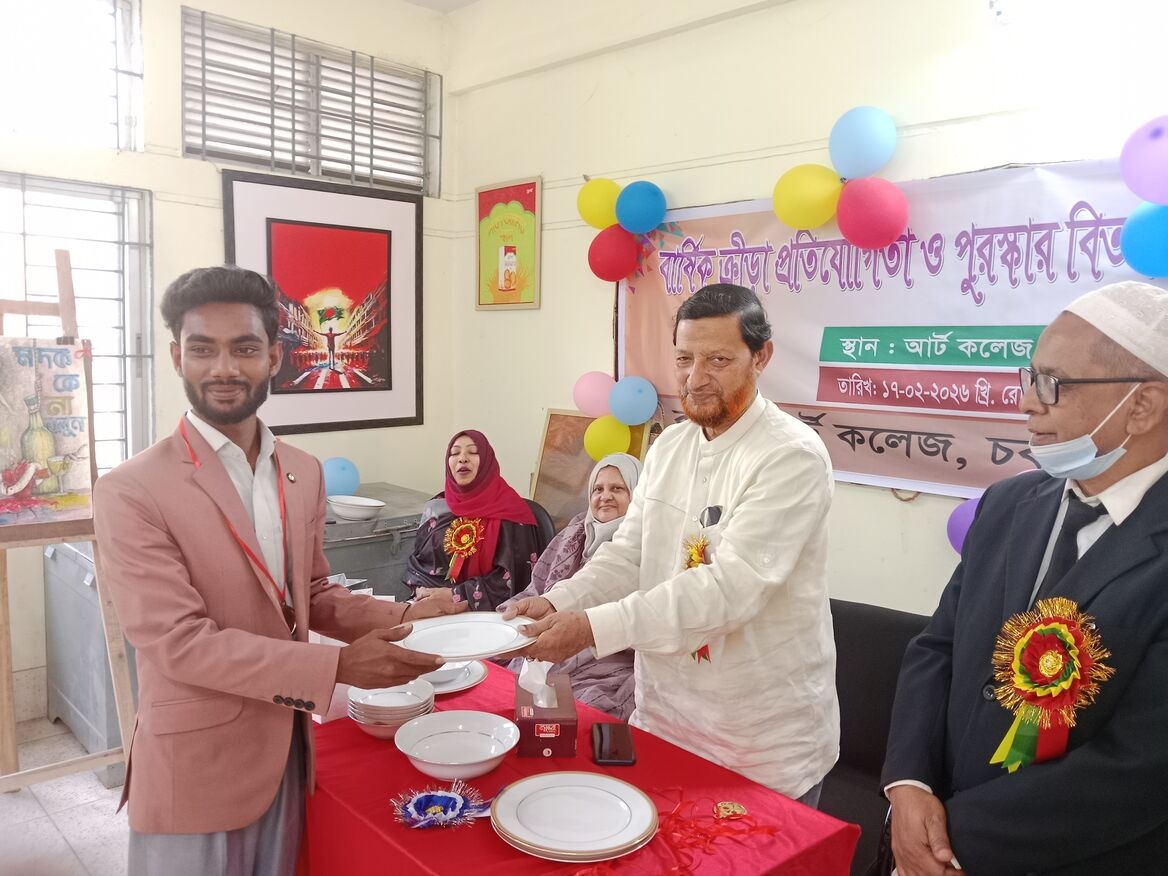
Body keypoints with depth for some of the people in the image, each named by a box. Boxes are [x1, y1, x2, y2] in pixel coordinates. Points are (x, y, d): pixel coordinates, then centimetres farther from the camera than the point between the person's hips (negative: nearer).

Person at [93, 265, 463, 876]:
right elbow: (179, 642, -21)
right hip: (195, 770, -5)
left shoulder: (304, 473, 3)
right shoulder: (129, 493, -17)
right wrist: (337, 666, -25)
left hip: (287, 753, 6)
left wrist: (401, 617, -6)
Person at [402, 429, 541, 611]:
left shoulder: (509, 509, -4)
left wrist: (455, 595, -14)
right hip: (430, 604, 5)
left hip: (483, 610, -5)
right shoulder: (435, 508, 12)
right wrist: (421, 590, -4)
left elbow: (512, 576, -10)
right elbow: (416, 561, 17)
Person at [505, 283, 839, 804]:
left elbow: (732, 586, -28)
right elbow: (628, 554, 2)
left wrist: (592, 626, -32)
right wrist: (557, 603, -16)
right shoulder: (668, 447, 4)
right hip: (662, 718, 6)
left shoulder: (793, 456, -19)